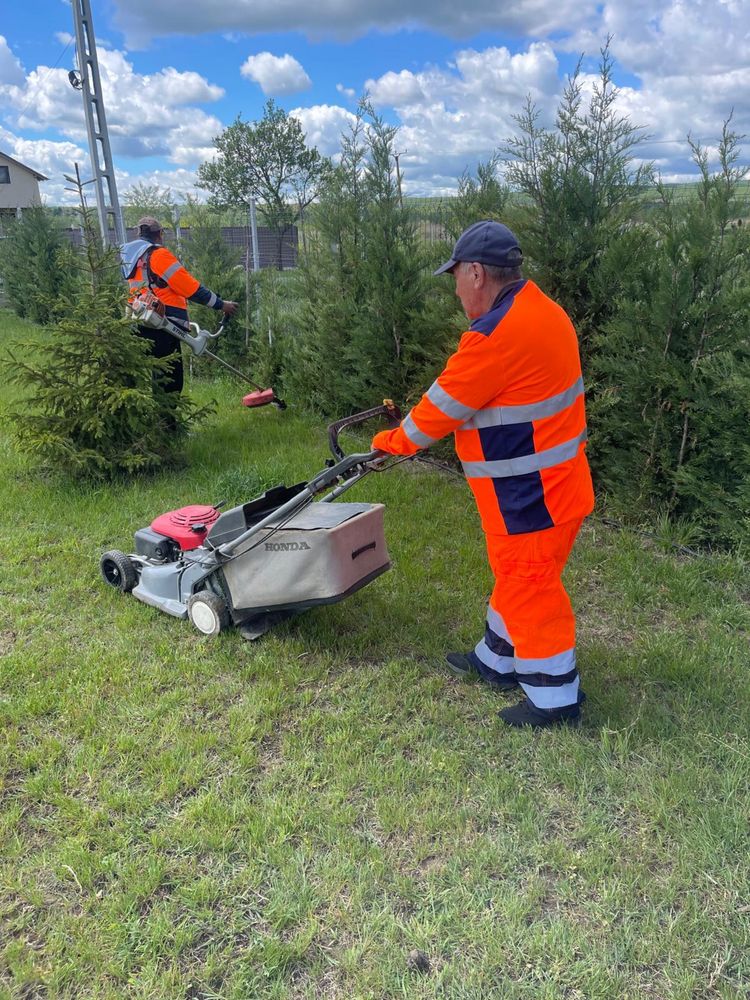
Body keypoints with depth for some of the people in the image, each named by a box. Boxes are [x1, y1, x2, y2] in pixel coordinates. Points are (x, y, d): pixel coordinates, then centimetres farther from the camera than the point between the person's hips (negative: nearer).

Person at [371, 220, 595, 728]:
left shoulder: (499, 332, -24)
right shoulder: (538, 309, 8)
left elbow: (444, 404, -15)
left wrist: (394, 441, 1)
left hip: (532, 495, -10)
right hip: (548, 482, 10)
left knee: (528, 588, 5)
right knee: (517, 578, 22)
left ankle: (555, 698, 21)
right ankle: (496, 660, 41)